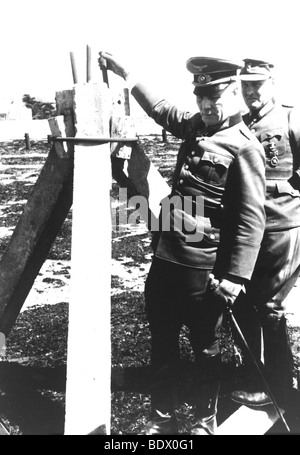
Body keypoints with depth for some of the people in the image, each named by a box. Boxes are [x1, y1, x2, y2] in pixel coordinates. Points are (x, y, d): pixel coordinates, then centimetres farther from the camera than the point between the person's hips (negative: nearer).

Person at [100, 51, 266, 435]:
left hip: (202, 270, -7)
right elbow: (159, 107, 28)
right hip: (165, 258, 7)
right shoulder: (195, 127, 10)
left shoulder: (244, 147, -12)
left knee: (204, 348, 11)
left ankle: (204, 423, 31)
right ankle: (162, 420, 34)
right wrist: (124, 72, 28)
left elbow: (252, 219, -16)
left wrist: (236, 277, -20)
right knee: (162, 344, 16)